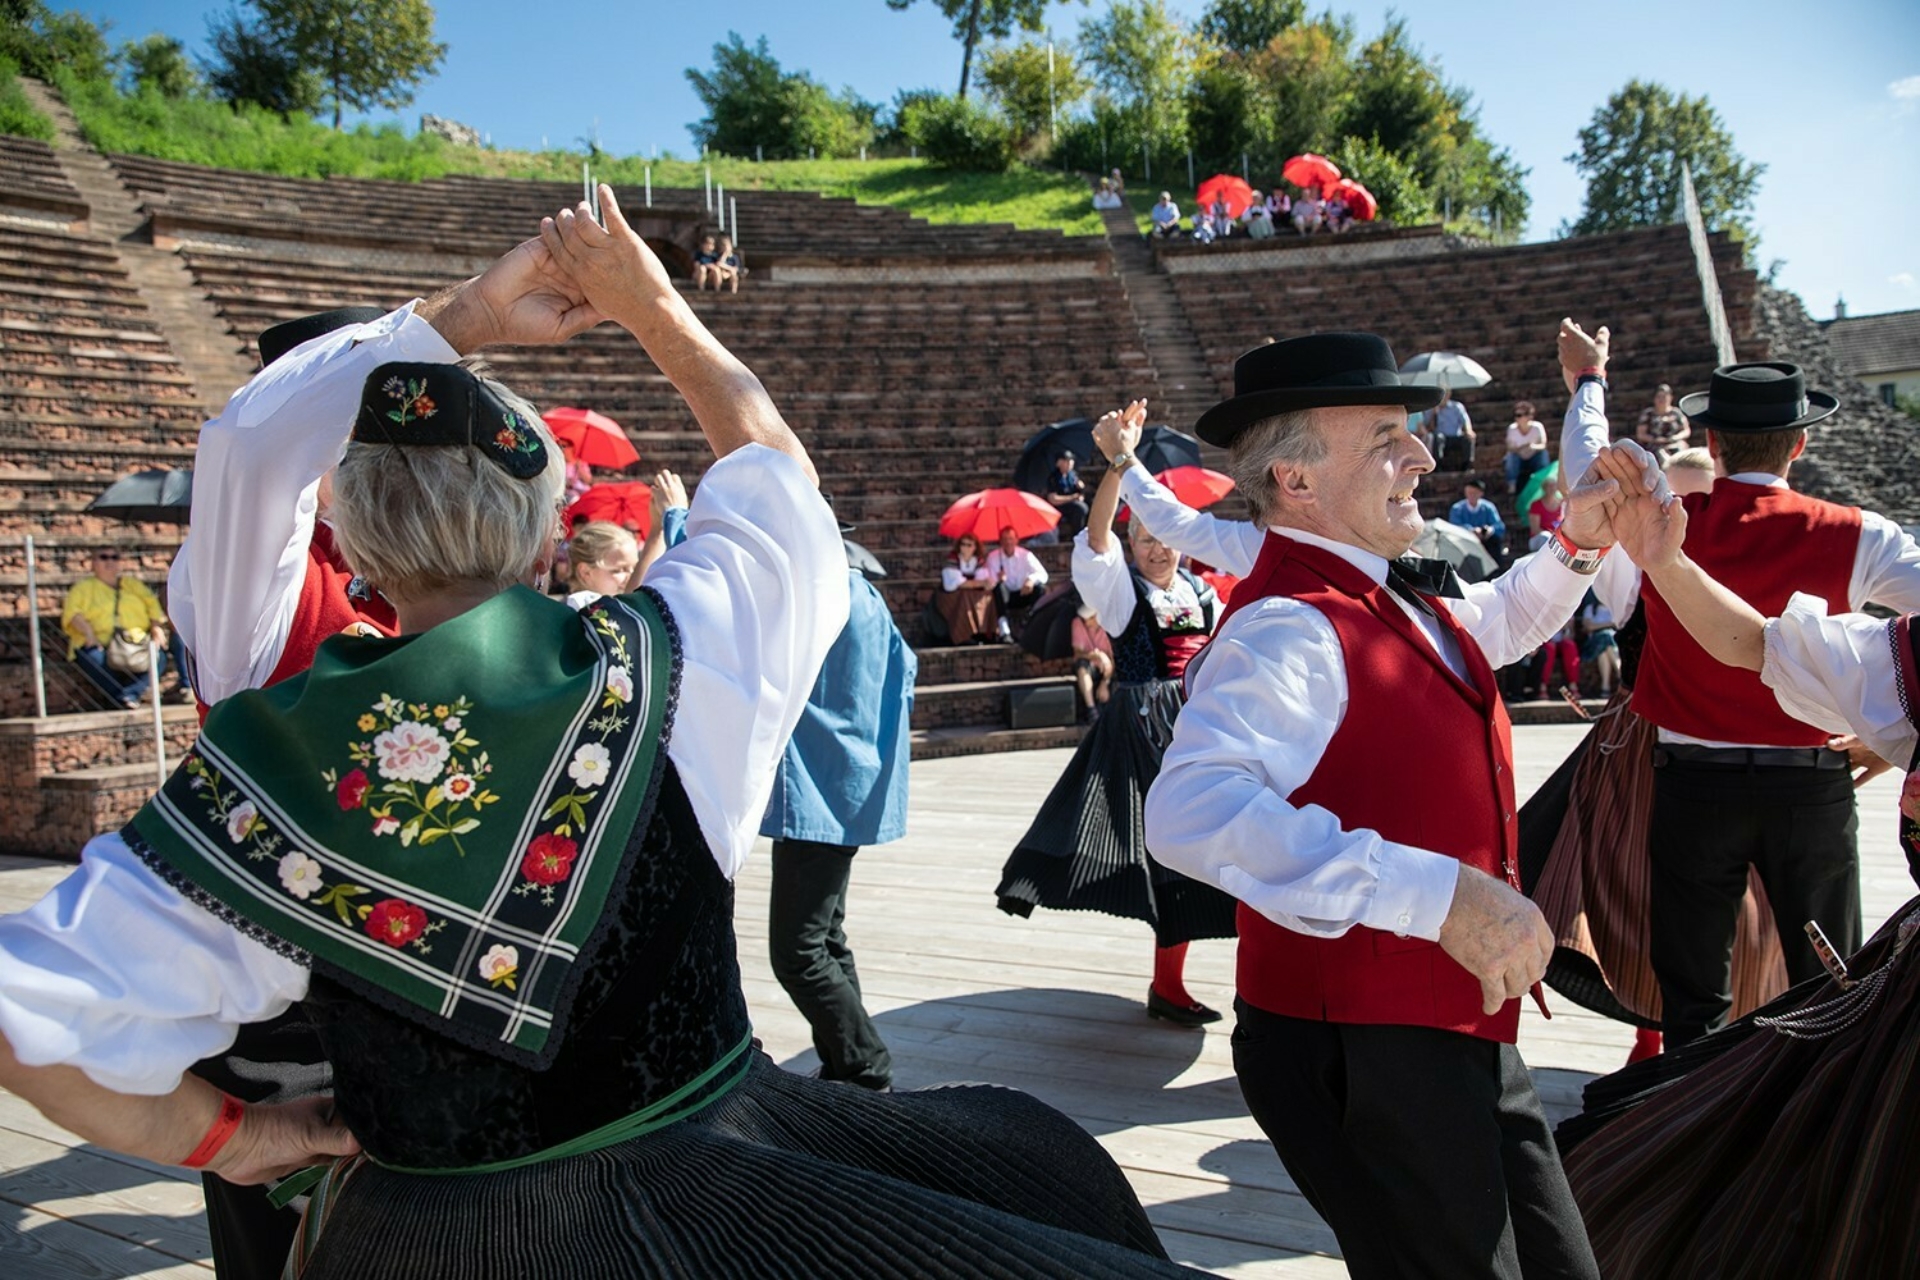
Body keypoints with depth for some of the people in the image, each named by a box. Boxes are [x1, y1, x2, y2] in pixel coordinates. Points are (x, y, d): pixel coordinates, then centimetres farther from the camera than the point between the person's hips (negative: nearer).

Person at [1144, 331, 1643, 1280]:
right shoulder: (1289, 628, -24)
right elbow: (1192, 810, -42)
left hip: (1465, 1039, 10)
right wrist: (1438, 894, -43)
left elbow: (1498, 624, 33)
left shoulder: (1397, 589, 8)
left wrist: (1576, 545, 15)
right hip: (1364, 1057, -10)